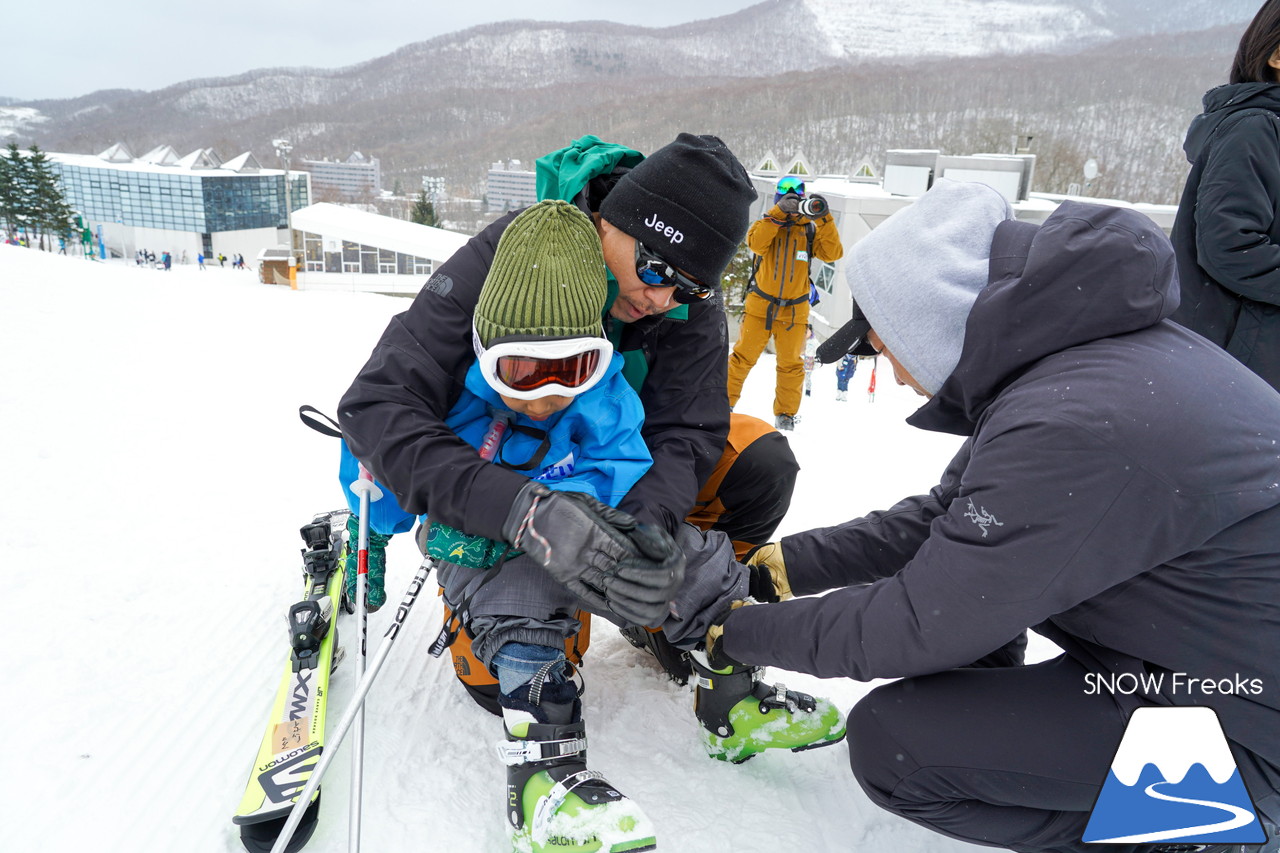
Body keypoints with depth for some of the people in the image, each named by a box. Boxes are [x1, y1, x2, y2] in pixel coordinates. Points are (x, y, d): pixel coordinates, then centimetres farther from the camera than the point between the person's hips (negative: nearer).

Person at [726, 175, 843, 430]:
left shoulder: (810, 228, 5)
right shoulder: (766, 222, 3)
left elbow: (832, 254, -9)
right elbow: (756, 243, -19)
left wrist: (824, 219, -16)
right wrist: (778, 213, -24)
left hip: (794, 309, 1)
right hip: (760, 304, -1)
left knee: (791, 363, 5)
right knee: (743, 356, 0)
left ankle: (785, 414, 14)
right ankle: (723, 402, 10)